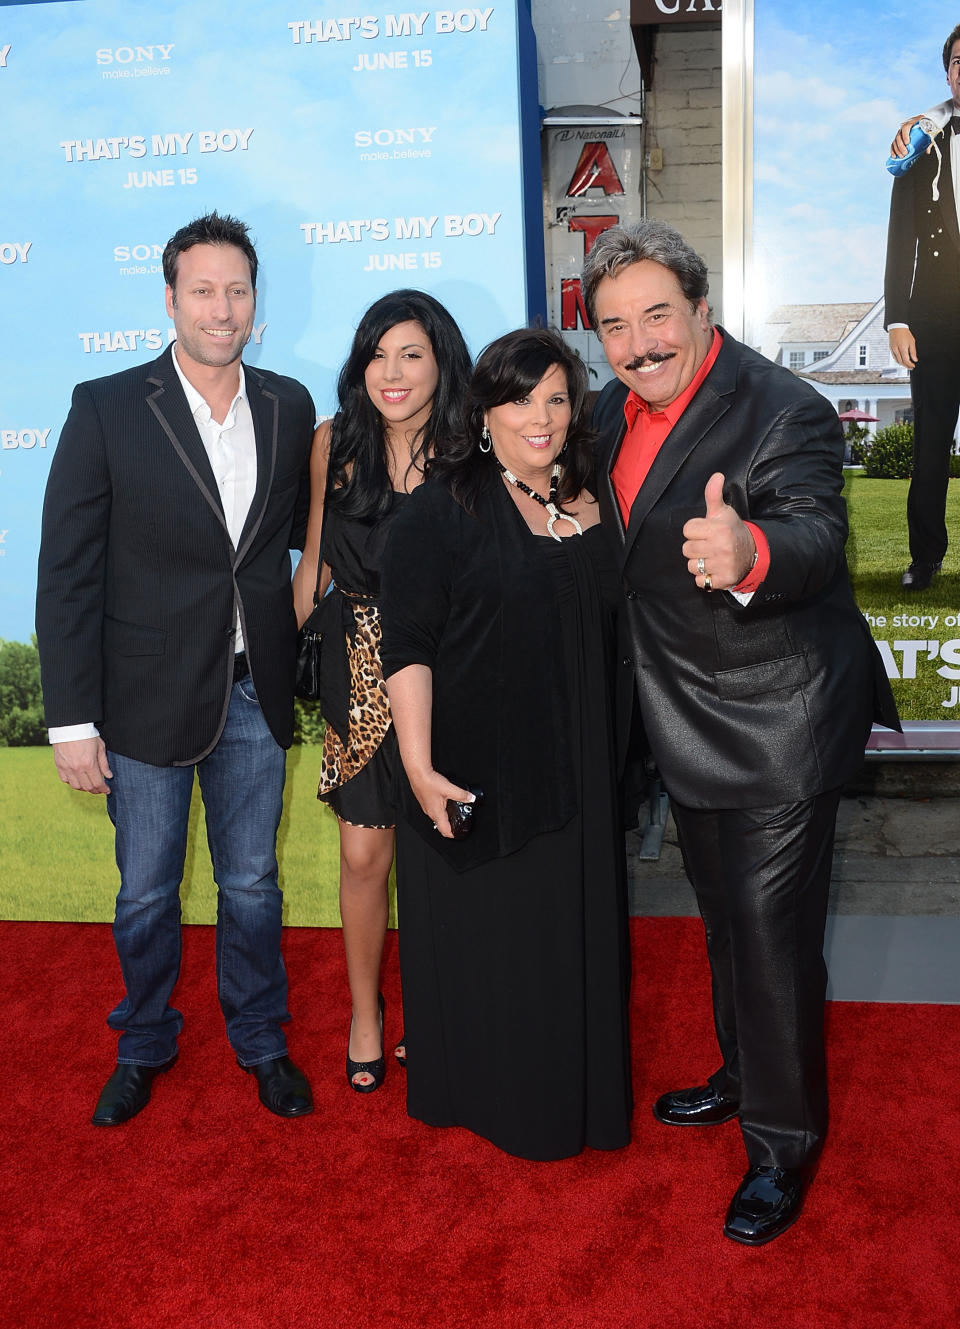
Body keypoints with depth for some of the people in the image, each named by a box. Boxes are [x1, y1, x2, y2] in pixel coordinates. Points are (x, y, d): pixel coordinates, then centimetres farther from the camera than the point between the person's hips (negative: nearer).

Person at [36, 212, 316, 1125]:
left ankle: (259, 1040, 37)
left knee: (252, 884, 16)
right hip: (148, 697, -2)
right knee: (146, 893, 14)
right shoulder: (106, 409, -8)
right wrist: (72, 721, -11)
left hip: (255, 694, 3)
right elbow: (66, 576, -9)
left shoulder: (289, 407, 3)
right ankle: (144, 1045, 38)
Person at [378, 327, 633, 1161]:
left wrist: (617, 765, 10)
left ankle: (573, 1098, 37)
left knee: (570, 940, 16)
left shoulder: (589, 504, 8)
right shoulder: (443, 507, -10)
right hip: (475, 776, -5)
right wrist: (418, 764, -21)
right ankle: (486, 1099, 30)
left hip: (574, 777, 6)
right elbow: (407, 645, -14)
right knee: (482, 940, 8)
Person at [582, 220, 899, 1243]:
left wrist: (749, 553, -59)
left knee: (771, 932, 2)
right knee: (725, 915, 24)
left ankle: (783, 1145, 24)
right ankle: (745, 1073, 47)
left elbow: (817, 536, -40)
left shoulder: (784, 414, -22)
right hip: (690, 725, 8)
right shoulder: (615, 411, 3)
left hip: (776, 725, -8)